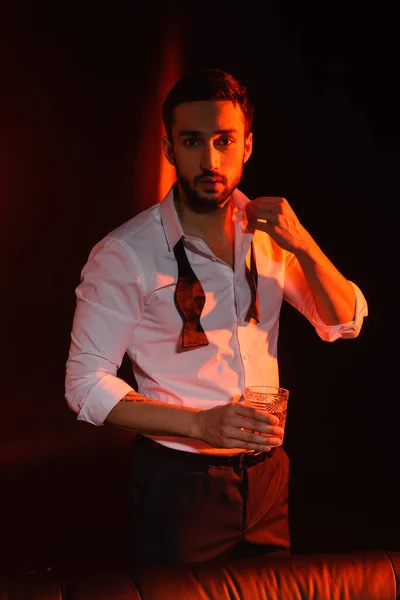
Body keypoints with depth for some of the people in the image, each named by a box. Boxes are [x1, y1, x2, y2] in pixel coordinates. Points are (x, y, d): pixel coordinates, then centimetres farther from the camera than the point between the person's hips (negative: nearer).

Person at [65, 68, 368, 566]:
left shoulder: (269, 231, 1)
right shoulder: (123, 253, -15)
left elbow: (345, 324, 4)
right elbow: (86, 384, -13)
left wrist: (306, 247, -14)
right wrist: (199, 423, -24)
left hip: (266, 470, 5)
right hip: (179, 481, -5)